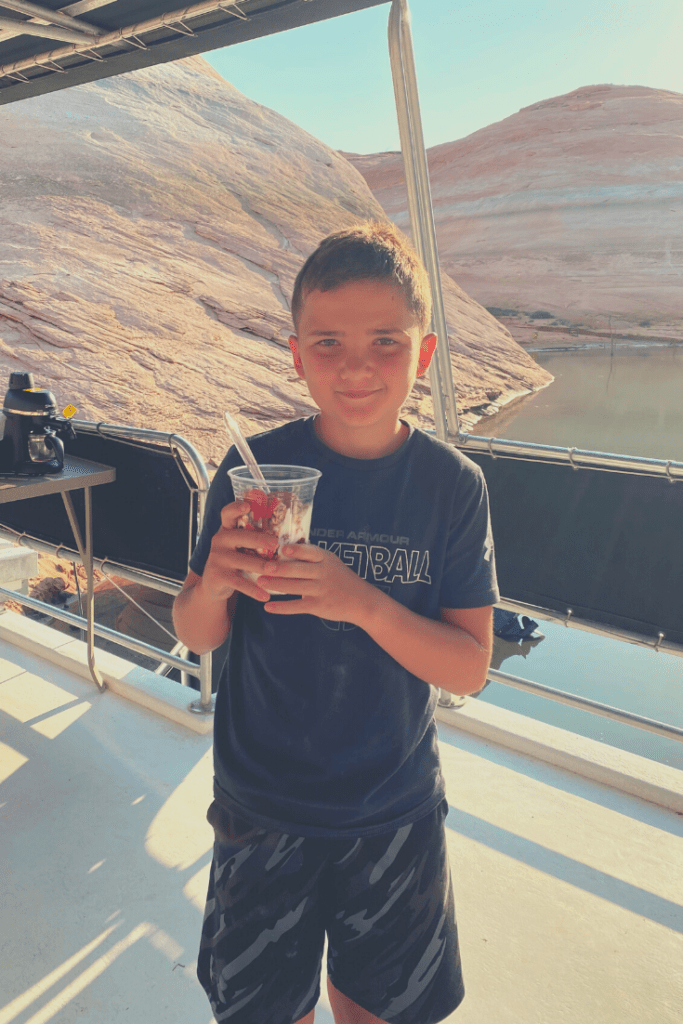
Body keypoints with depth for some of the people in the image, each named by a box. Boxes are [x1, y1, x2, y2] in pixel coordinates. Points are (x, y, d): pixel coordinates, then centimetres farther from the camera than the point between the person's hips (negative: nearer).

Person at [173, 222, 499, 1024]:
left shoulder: (453, 485, -12)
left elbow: (469, 668, -13)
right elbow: (195, 636, -6)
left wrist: (362, 602, -29)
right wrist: (215, 586, -28)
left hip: (397, 811, 1)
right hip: (262, 806, 0)